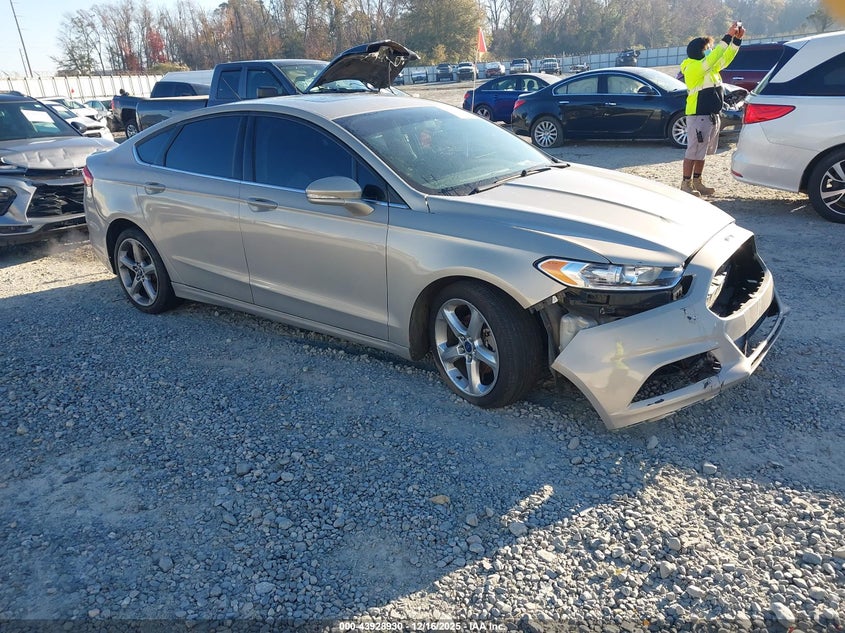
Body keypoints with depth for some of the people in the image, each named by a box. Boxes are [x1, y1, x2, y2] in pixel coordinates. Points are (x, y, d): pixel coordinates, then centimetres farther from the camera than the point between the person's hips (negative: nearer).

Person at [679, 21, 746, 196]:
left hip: (712, 115, 9)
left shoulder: (711, 67, 15)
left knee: (702, 152, 13)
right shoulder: (693, 67, -13)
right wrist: (728, 36, -24)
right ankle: (686, 184, -1)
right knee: (693, 151, -6)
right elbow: (712, 59, -26)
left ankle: (697, 182, 20)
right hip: (698, 115, -9)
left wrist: (737, 39, 6)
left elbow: (726, 58, 18)